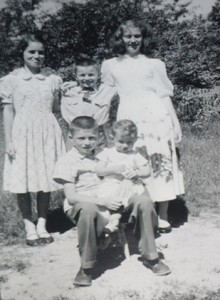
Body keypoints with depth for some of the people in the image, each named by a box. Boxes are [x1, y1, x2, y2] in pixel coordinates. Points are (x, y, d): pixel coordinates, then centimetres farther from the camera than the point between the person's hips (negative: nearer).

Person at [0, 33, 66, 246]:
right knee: (22, 182, 1)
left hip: (46, 133, 2)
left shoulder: (52, 80, 8)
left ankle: (42, 225, 20)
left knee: (45, 180, 6)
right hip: (22, 134, -2)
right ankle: (29, 227, 16)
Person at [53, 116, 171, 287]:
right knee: (88, 209, -42)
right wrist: (103, 202, -22)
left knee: (144, 201, -16)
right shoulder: (67, 162, -3)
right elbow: (71, 197, -14)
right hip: (84, 205, -5)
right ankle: (86, 268, -22)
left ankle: (150, 257, -1)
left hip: (110, 202, 5)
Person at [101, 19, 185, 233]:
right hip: (129, 120, 0)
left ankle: (163, 217, 11)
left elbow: (164, 95, 9)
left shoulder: (154, 64, 9)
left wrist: (175, 124, 5)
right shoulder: (111, 66, 11)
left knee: (162, 165, 0)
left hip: (156, 118, 0)